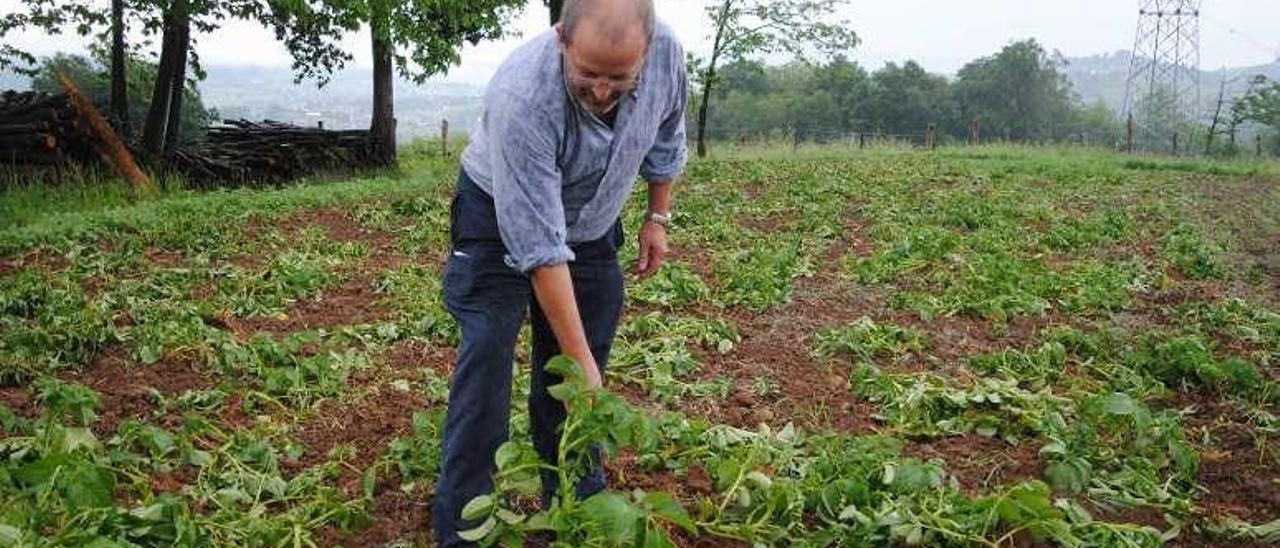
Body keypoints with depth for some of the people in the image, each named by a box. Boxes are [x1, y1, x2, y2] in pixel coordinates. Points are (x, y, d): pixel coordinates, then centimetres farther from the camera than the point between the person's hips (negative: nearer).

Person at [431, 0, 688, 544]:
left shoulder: (667, 52, -25)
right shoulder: (523, 97, -40)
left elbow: (665, 139, 1)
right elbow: (540, 248, -38)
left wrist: (658, 217, 7)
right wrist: (581, 361, -35)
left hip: (593, 224, 5)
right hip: (503, 218, -4)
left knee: (576, 376, 5)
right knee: (487, 356, -12)